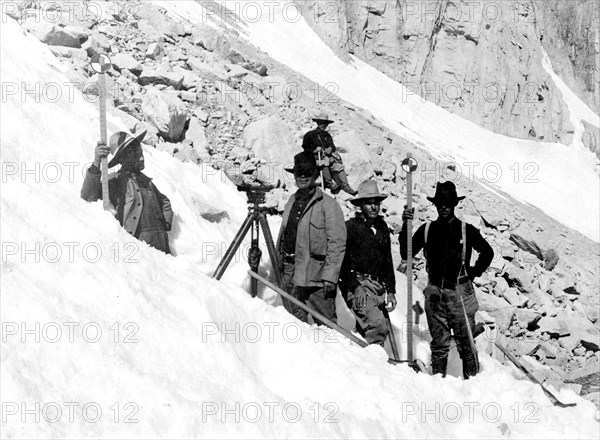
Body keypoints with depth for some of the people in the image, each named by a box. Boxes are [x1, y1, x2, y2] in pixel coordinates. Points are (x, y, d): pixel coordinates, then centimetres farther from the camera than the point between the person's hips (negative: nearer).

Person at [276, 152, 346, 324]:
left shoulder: (328, 204, -9)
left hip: (316, 278, -7)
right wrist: (277, 263, 17)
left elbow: (337, 244, -13)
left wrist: (330, 277, -18)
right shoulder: (292, 201, 13)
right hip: (289, 276, 7)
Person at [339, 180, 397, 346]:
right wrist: (355, 287, -15)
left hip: (378, 287, 6)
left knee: (365, 329, 5)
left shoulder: (382, 227, 17)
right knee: (378, 326, -20)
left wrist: (390, 291, 19)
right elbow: (343, 261, -8)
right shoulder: (350, 227, -4)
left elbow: (388, 261, 23)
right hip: (357, 284, -6)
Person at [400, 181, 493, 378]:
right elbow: (406, 253, 3)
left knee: (466, 344, 1)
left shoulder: (466, 230, 2)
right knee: (439, 344, 7)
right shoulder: (427, 230, 7)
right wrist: (405, 226, -6)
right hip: (435, 294, 2)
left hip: (460, 293, -2)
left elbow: (487, 252, 12)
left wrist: (474, 272, 3)